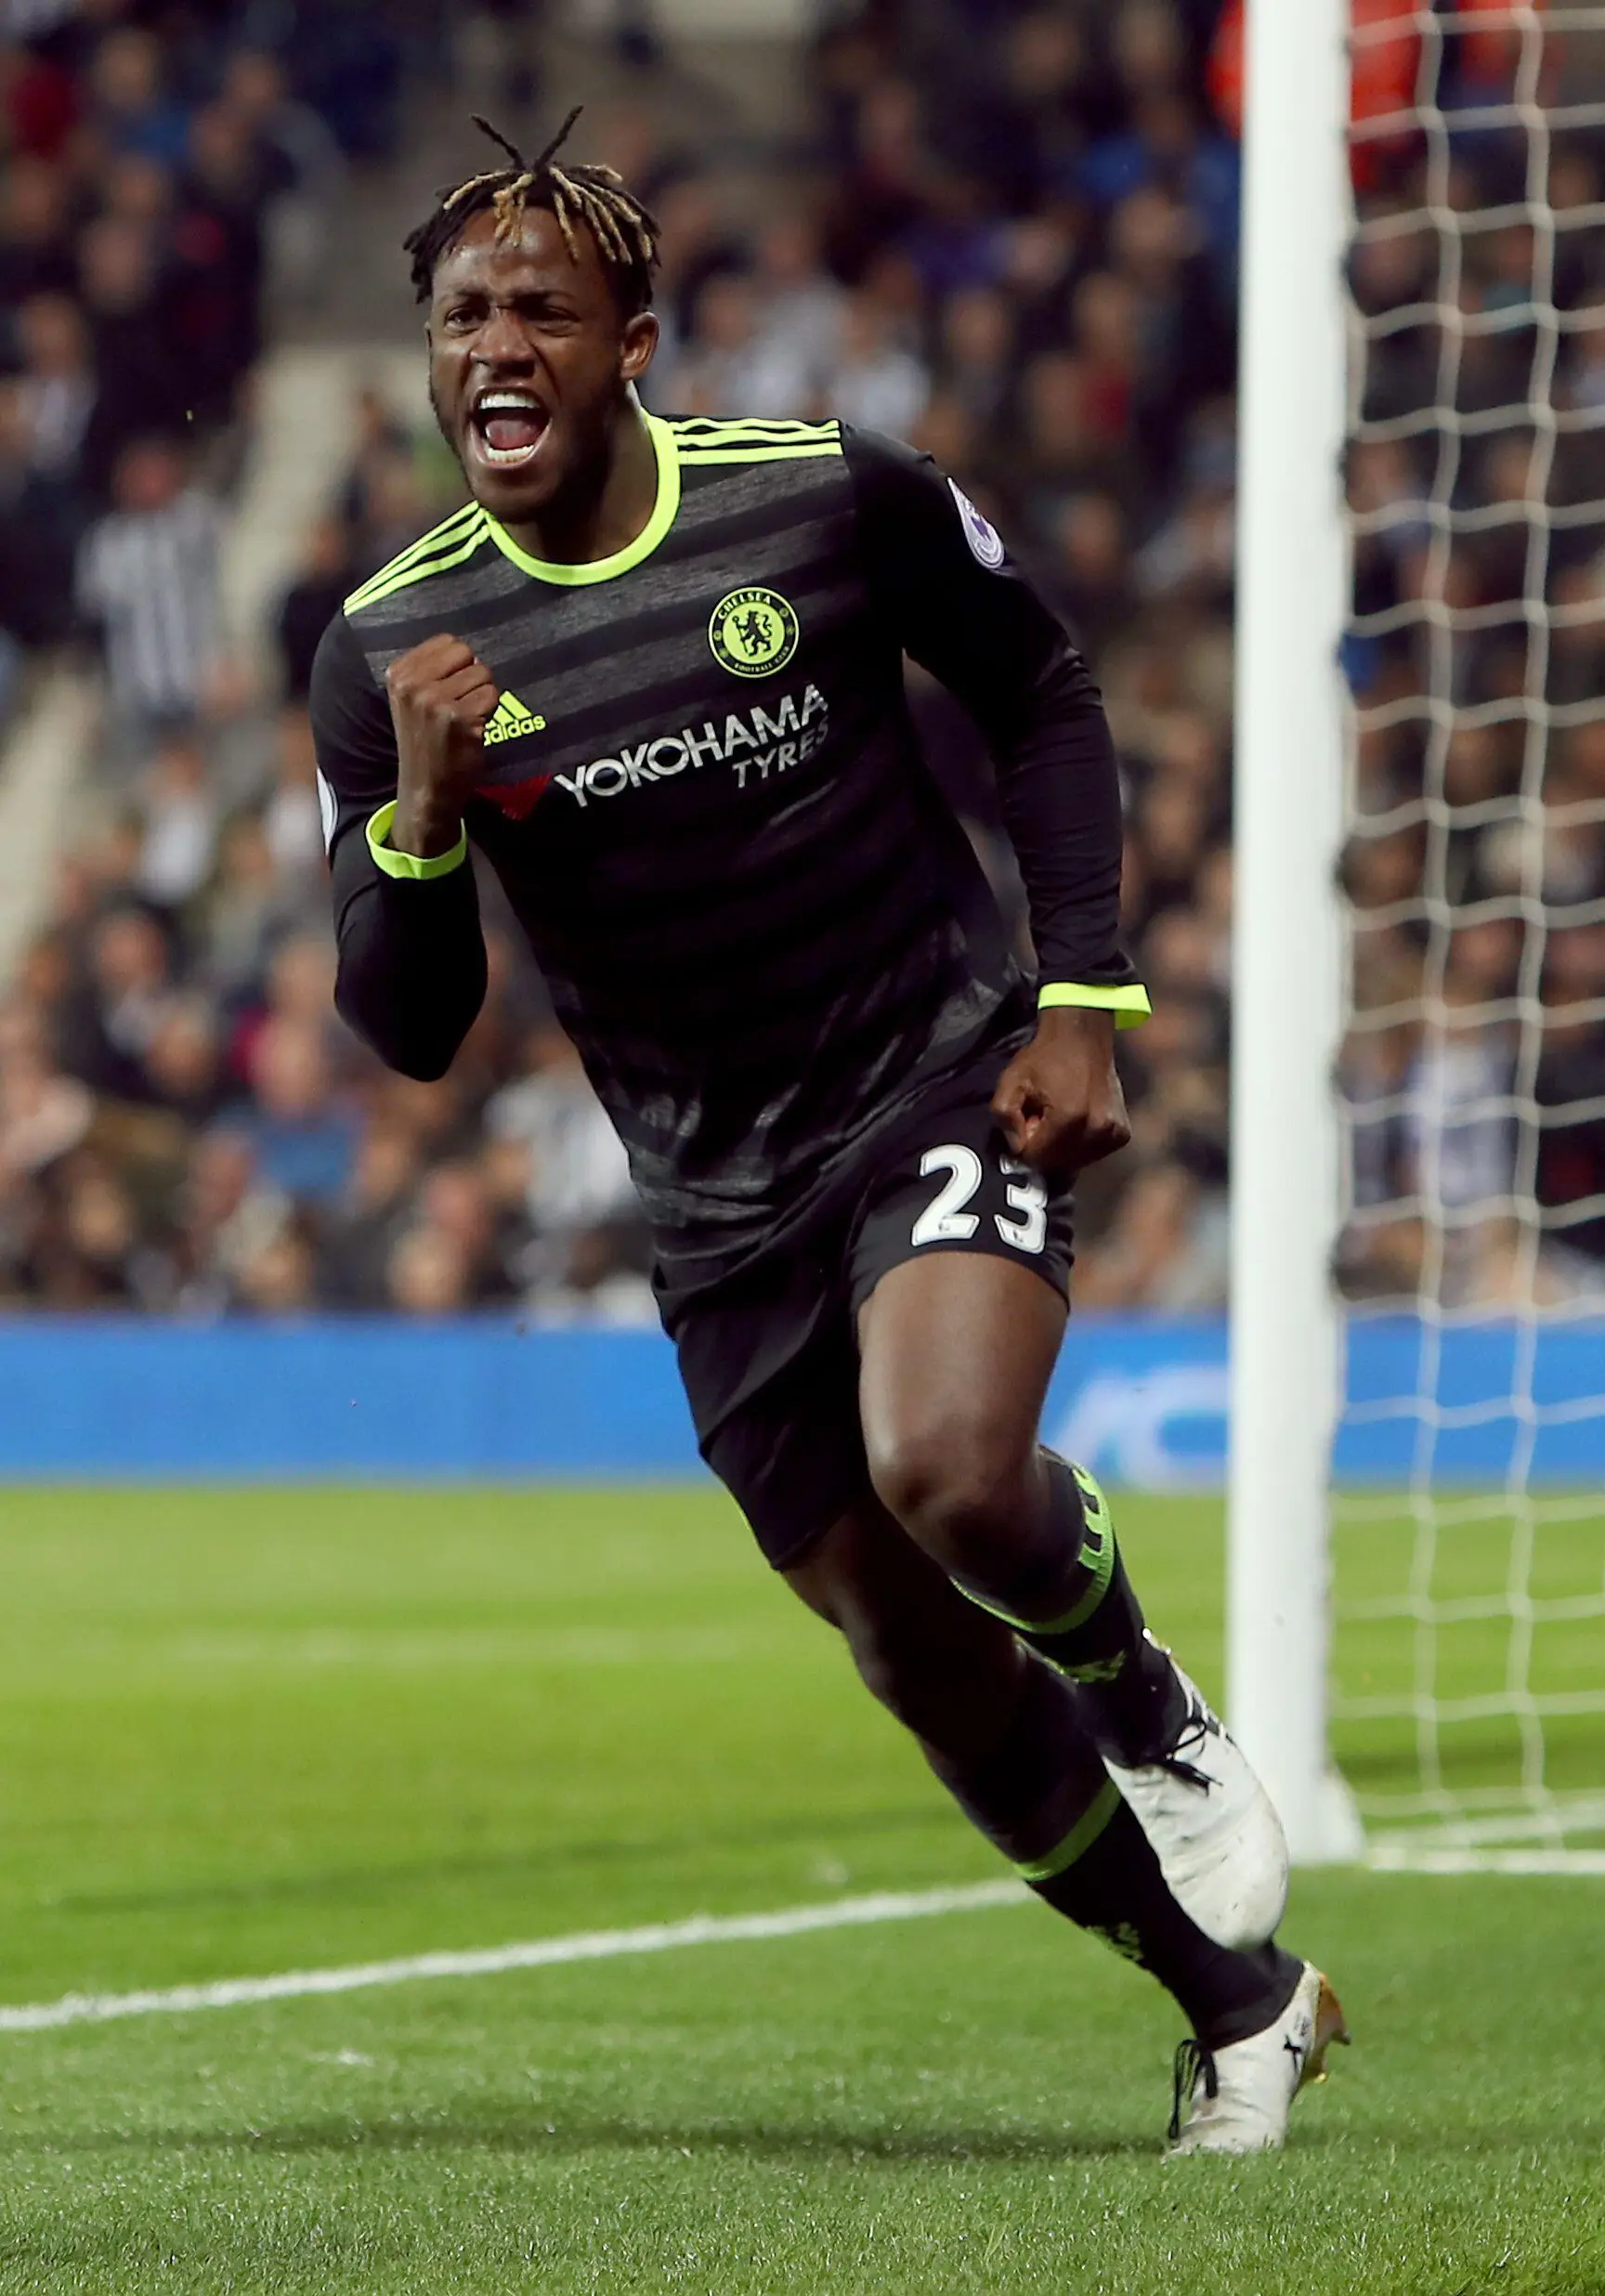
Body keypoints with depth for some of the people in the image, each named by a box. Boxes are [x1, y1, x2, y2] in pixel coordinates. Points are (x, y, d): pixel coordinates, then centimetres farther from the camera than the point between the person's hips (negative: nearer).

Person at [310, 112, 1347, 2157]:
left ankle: (1150, 1709, 2)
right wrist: (422, 812, -24)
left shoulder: (835, 495, -10)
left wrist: (1082, 998, -1)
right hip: (718, 1200, 3)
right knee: (933, 1678, 5)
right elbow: (407, 1033, -6)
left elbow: (1040, 698, 7)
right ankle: (1241, 2006, 26)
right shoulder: (387, 652, -7)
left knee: (946, 1466, -32)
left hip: (945, 1078, -3)